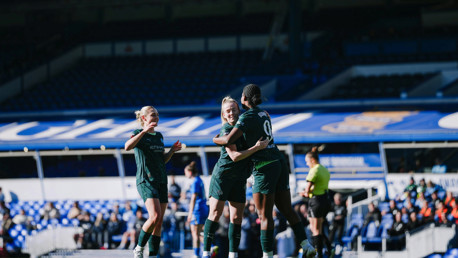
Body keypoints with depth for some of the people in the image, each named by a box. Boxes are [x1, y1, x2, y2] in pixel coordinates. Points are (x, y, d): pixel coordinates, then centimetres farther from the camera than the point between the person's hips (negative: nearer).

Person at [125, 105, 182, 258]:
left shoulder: (159, 136, 19)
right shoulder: (139, 134, -2)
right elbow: (127, 147, -23)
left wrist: (172, 151, 7)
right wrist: (144, 131, -28)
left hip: (161, 181, 7)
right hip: (146, 181, -7)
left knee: (159, 222, 2)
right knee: (155, 217, -22)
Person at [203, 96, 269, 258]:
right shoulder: (226, 131, -14)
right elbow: (234, 156, -21)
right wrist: (257, 147, -25)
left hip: (239, 179, 6)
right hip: (222, 176, -6)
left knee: (237, 217, 3)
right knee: (215, 213, -6)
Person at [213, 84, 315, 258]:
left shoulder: (247, 117, -10)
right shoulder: (264, 114, 15)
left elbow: (228, 140, -17)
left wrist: (215, 139, 5)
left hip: (265, 168, -8)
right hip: (280, 163, 8)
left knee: (265, 215, -5)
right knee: (287, 210, 10)